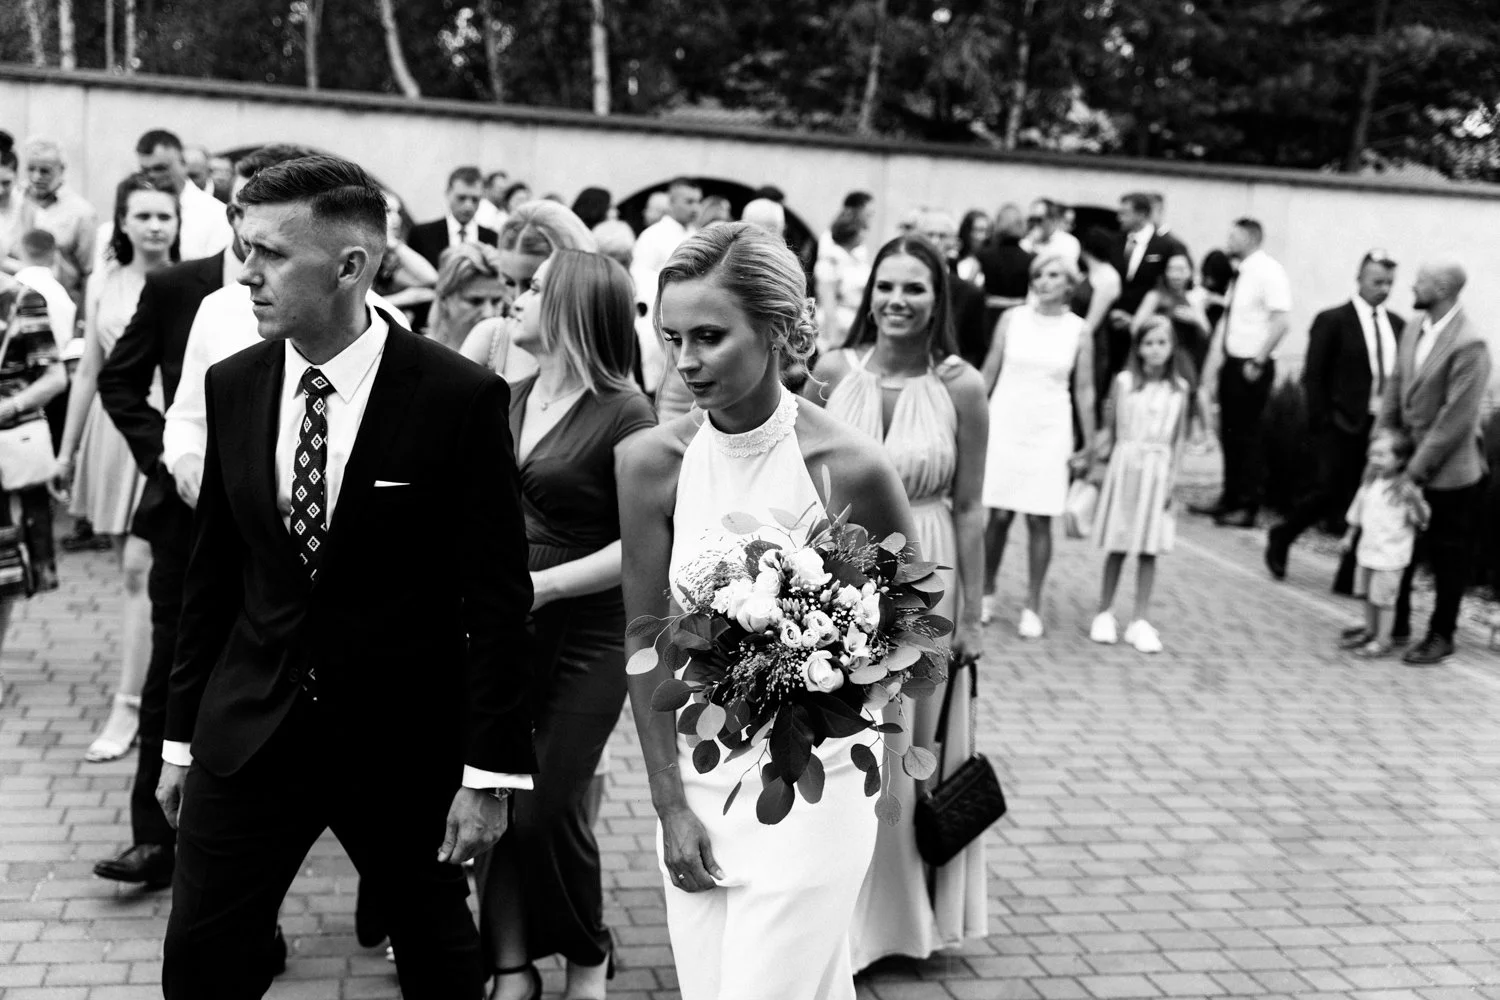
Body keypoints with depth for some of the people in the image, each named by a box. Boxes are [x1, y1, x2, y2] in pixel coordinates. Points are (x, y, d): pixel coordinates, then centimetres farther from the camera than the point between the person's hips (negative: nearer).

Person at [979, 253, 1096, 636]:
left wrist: (1089, 445, 4)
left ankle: (1032, 607, 9)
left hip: (1049, 432, 0)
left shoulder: (1078, 332, 2)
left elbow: (1084, 390, 4)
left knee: (1039, 519, -1)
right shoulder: (1012, 319, 2)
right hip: (1004, 426, 0)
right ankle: (986, 594, 19)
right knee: (999, 515, 1)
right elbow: (989, 372, 5)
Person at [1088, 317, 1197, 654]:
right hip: (1124, 465, -1)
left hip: (1157, 471, 1)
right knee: (1116, 547, 5)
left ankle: (1140, 621, 11)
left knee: (1148, 550, 3)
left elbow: (1178, 439, 4)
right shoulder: (1123, 382, -1)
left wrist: (1171, 480, -1)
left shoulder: (1179, 388, 2)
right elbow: (1108, 428, 3)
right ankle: (1104, 613, 18)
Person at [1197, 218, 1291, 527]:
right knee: (1229, 433, 13)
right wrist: (1213, 363, 10)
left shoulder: (1269, 272, -12)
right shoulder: (1240, 275, 13)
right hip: (1231, 362, 8)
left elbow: (1280, 322, -19)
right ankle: (1230, 499, 24)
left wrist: (1258, 363, -19)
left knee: (1248, 435, -2)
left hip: (1252, 366, -8)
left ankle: (1247, 508, 5)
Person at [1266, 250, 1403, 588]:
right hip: (1342, 426, -5)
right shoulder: (1332, 320, -4)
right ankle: (1281, 538, 21)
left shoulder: (1397, 325, 10)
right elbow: (1313, 377, -5)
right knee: (1330, 492, -5)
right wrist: (1321, 424, -10)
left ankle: (1350, 578, 12)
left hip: (1383, 427, 5)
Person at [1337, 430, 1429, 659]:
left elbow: (1422, 519, -20)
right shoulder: (1370, 481, 3)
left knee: (1384, 599, 1)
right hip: (1367, 548, 7)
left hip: (1391, 555, -7)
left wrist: (1414, 500, -39)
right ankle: (1369, 630, 33)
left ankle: (1383, 640, 12)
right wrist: (1349, 536, 24)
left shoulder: (1405, 488, -17)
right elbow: (1358, 510, 16)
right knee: (1368, 595, 18)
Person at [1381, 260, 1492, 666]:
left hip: (1448, 470, -7)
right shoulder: (1414, 326, 1)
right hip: (1408, 459, 7)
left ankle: (1441, 635, 23)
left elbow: (1457, 416, -22)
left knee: (1448, 556, 9)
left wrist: (1420, 466, -19)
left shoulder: (1469, 343, -22)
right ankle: (1396, 622, 32)